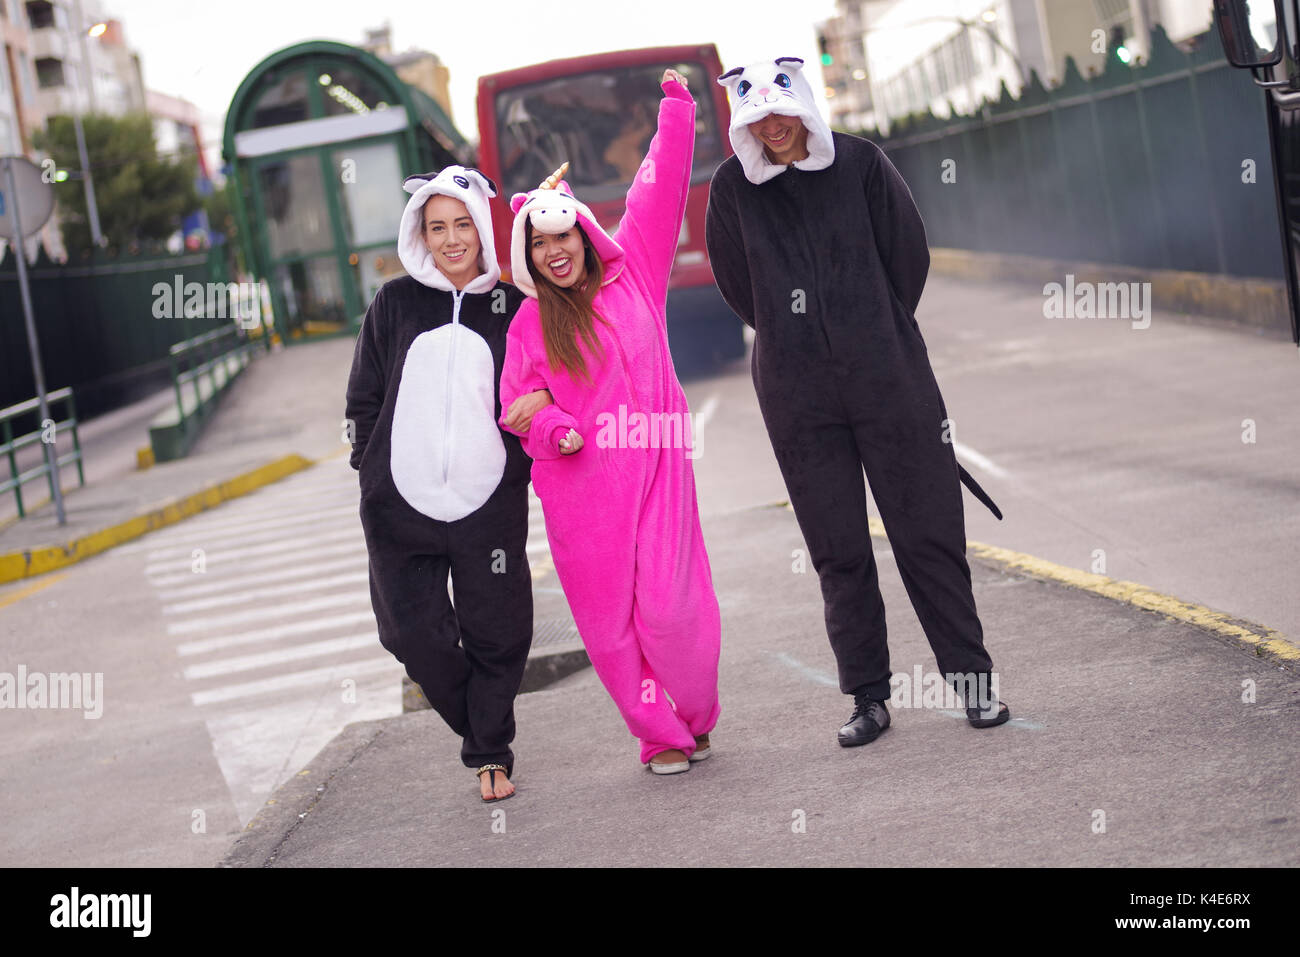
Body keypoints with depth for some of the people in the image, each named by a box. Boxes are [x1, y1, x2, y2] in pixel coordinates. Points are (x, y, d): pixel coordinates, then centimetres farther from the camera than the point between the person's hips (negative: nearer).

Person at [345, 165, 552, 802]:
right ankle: (484, 734, 24)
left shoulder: (513, 307, 6)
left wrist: (545, 401, -5)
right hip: (401, 503, 1)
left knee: (496, 634, 2)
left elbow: (551, 382, 16)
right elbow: (364, 398, 11)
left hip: (490, 501, -1)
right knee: (415, 633, 0)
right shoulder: (396, 303, 7)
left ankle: (491, 753, 21)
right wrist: (373, 472, 6)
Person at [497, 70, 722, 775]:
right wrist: (553, 430, -11)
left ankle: (697, 716, 19)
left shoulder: (632, 272, 5)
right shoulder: (529, 325, 4)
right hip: (579, 484, 1)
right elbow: (519, 401, 9)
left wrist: (675, 107, 4)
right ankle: (661, 736, 16)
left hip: (655, 465, 0)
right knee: (609, 619, 2)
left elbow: (660, 188, 6)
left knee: (669, 607, -5)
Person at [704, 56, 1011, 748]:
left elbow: (910, 254, 6)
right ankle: (868, 697, 14)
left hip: (887, 379, -1)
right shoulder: (732, 188, 0)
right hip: (797, 395, 1)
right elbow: (737, 286, 10)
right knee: (837, 551, 5)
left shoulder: (859, 163, -1)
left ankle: (972, 674, 12)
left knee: (927, 531, 2)